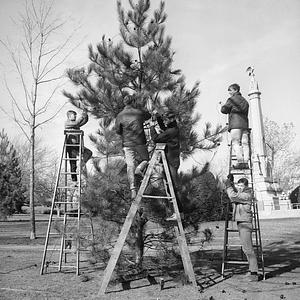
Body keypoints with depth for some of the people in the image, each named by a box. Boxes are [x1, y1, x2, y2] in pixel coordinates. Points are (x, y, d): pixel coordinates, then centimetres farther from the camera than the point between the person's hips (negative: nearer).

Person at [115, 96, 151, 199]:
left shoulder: (120, 116, 0)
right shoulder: (139, 112, 1)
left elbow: (117, 130, 0)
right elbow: (148, 116, 19)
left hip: (127, 144, 1)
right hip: (140, 142, 0)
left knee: (130, 166, 1)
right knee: (145, 159, 19)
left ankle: (133, 188, -8)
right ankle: (139, 169, -14)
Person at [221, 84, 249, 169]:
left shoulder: (231, 99, 4)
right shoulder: (244, 100, 27)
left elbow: (224, 110, -2)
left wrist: (222, 106, 21)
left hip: (235, 124, -7)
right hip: (244, 123, 7)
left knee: (236, 143, -11)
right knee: (244, 143, -1)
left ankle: (240, 161, -22)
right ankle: (245, 162, -9)